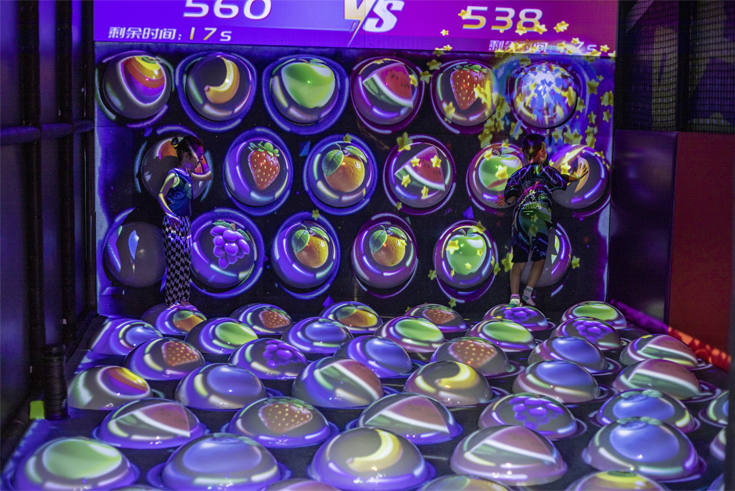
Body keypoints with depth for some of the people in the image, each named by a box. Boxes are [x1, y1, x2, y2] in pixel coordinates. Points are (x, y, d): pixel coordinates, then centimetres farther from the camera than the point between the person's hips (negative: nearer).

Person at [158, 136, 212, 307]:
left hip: (185, 223, 9)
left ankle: (182, 298, 13)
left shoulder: (188, 175, 13)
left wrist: (202, 159, 17)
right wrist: (169, 213, -25)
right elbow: (161, 195, -14)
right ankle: (172, 299, -2)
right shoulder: (174, 175, -11)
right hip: (173, 223, -9)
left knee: (185, 261, 8)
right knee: (175, 260, -7)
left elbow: (208, 176, 27)